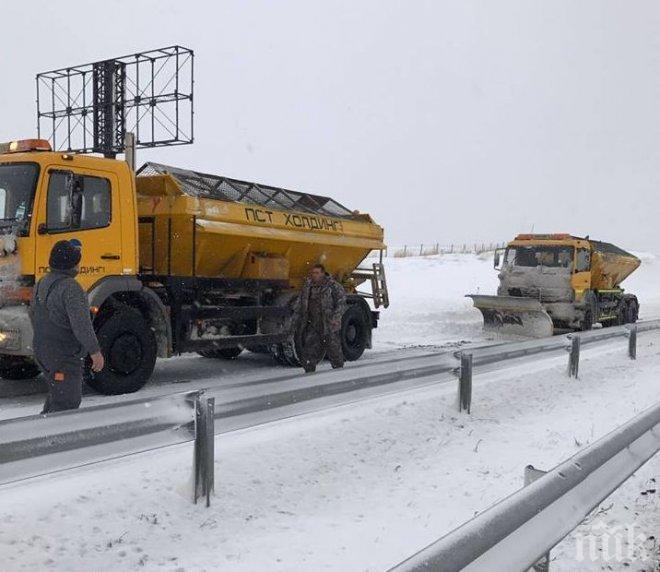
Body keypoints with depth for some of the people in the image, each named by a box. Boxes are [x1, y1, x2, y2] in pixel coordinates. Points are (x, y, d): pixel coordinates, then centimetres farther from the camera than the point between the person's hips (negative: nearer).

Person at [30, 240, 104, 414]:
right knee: (66, 403, -4)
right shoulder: (70, 288, -22)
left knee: (58, 393, 25)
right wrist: (95, 351, -23)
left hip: (42, 351, 10)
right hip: (64, 358, -10)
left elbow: (33, 314, 22)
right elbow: (81, 323, -28)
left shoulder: (42, 283, 9)